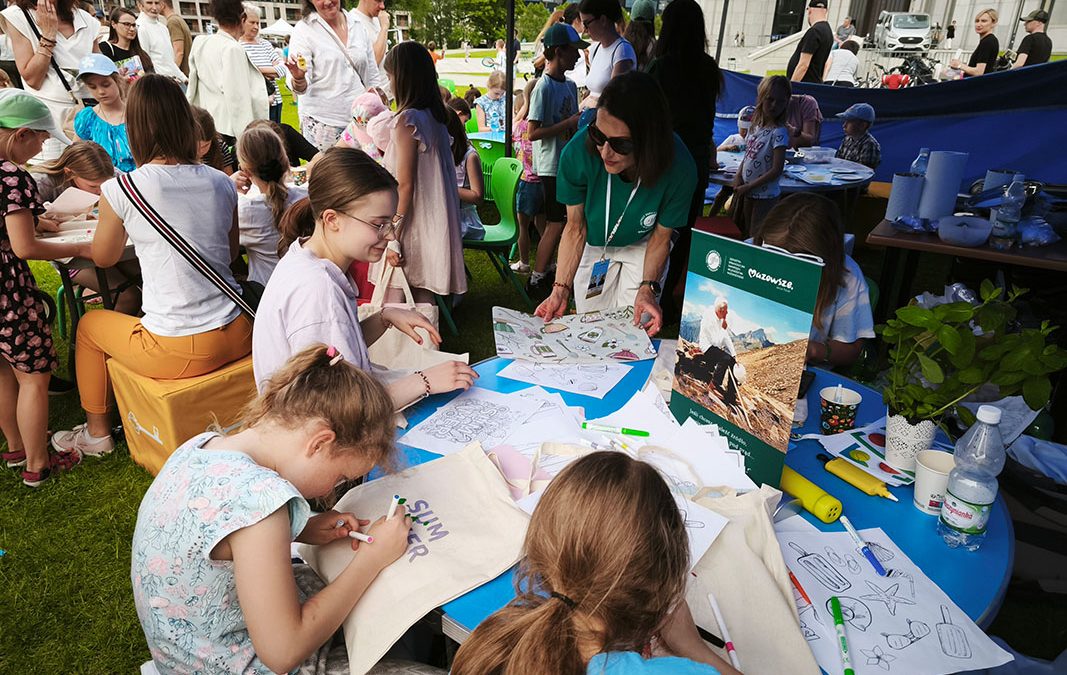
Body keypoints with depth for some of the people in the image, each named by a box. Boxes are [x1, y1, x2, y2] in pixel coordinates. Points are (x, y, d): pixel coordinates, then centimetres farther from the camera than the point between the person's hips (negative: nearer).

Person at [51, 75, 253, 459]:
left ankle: (96, 433, 44)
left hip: (176, 353, -4)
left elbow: (104, 258, 8)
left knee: (90, 325, 27)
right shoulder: (220, 182, 0)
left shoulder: (121, 189, -11)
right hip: (237, 337, 5)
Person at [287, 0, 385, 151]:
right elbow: (300, 88, -10)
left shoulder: (357, 25, 9)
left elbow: (373, 77, 14)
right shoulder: (303, 30, -3)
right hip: (322, 122, -3)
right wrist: (298, 78, -32)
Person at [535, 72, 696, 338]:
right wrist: (561, 289, -28)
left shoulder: (678, 168, -33)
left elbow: (661, 236, -16)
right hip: (593, 245, 1)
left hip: (642, 247, 0)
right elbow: (575, 228, -20)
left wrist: (647, 288, -29)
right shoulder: (579, 151, -33)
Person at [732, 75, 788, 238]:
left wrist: (748, 187, -16)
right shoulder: (756, 125, 4)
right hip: (747, 192, 7)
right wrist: (738, 176, -2)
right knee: (741, 232, 17)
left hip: (765, 195, -7)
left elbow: (776, 170, -21)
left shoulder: (779, 132, -18)